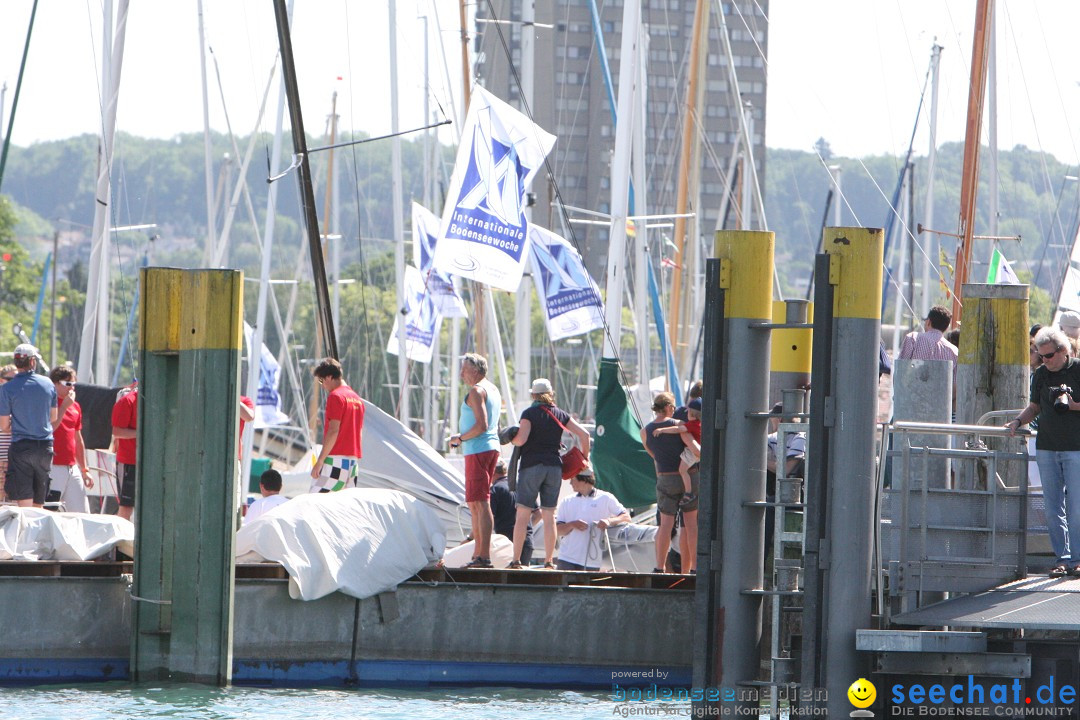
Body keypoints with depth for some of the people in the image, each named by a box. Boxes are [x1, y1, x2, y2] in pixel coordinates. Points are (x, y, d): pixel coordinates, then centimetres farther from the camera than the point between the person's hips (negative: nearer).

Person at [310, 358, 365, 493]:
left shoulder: (335, 396, -9)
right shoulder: (356, 398, 17)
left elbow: (333, 431, -16)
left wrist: (320, 461, -15)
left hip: (336, 458, -9)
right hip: (354, 459, 9)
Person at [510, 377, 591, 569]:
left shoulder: (530, 413, -4)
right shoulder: (560, 415, 8)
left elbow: (521, 439, -15)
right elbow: (584, 434, 6)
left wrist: (509, 438, 6)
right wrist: (584, 456, 20)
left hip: (531, 466, -4)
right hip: (554, 466, 4)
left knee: (523, 515, -2)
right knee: (549, 516, 7)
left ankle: (516, 560, -7)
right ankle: (549, 560, 4)